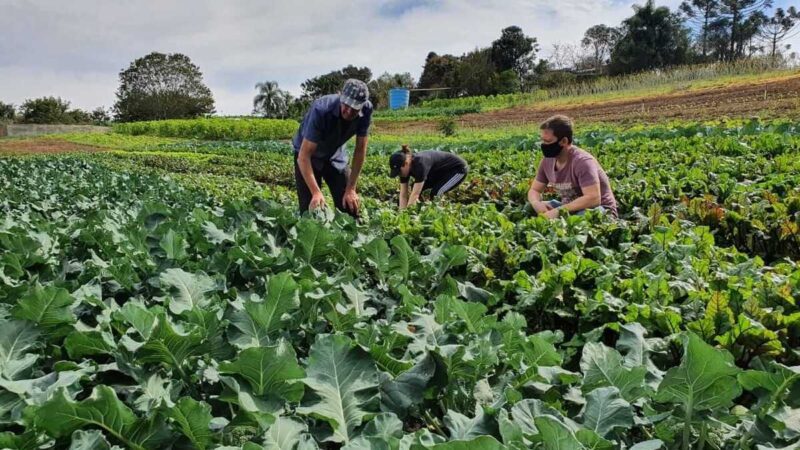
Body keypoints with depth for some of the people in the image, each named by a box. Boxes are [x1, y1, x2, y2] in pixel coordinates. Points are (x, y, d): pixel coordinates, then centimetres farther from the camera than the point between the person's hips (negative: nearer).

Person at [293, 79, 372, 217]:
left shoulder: (366, 111, -23)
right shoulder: (321, 110, -35)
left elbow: (360, 150, -13)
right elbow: (304, 155, -35)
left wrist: (351, 189, -15)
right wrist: (316, 193, -43)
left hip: (336, 155, 4)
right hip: (309, 156, -4)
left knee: (350, 206, 0)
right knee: (311, 209, -9)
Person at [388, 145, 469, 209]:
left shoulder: (420, 163, -38)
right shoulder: (405, 167, -15)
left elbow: (415, 194, -40)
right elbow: (403, 195, -12)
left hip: (457, 169, -8)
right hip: (441, 171, 8)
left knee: (435, 194, -26)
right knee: (416, 190, -7)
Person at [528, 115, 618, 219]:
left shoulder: (582, 161, -26)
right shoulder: (547, 161, -4)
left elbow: (593, 198, -34)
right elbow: (534, 190, 6)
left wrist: (558, 211, -35)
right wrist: (536, 203, -19)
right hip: (569, 208, 7)